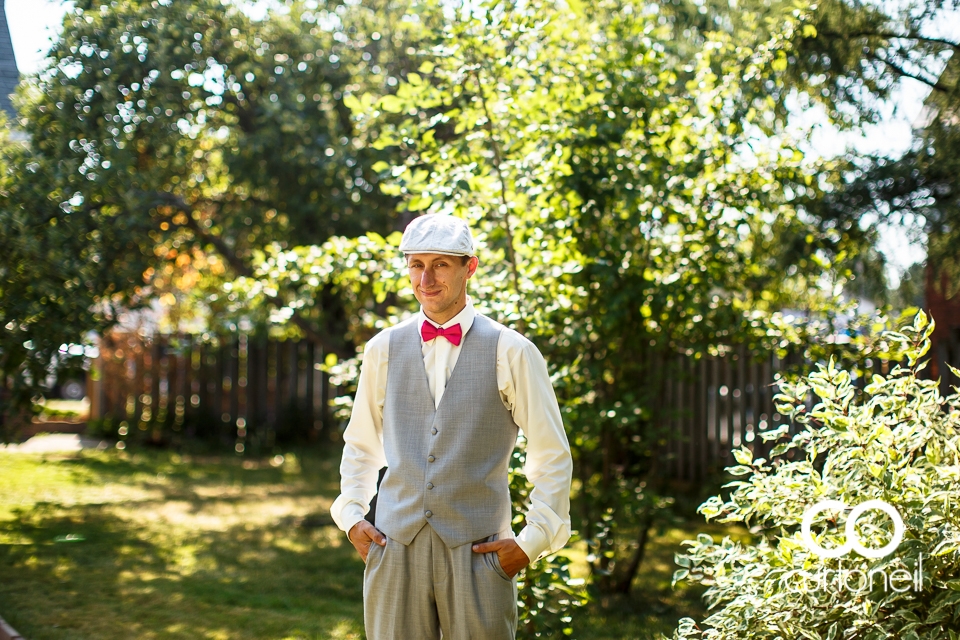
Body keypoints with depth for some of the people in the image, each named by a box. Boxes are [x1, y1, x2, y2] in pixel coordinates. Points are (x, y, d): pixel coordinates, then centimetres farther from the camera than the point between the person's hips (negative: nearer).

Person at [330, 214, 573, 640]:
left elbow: (553, 456, 3)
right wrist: (350, 516, 9)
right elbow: (360, 444, 20)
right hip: (394, 548, 3)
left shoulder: (510, 352, -1)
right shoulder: (383, 349, 8)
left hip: (477, 552, -2)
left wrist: (532, 542, -3)